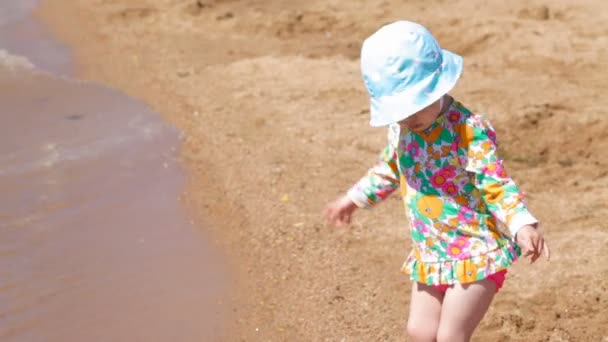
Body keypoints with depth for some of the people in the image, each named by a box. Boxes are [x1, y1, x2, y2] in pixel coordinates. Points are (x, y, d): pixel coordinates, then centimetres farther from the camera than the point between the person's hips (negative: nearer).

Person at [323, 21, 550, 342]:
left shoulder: (470, 130, -22)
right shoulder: (401, 129, -1)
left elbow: (497, 186, -22)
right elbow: (389, 170, 20)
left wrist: (523, 225, -38)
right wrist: (354, 198, 31)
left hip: (475, 254, -7)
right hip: (429, 255, 7)